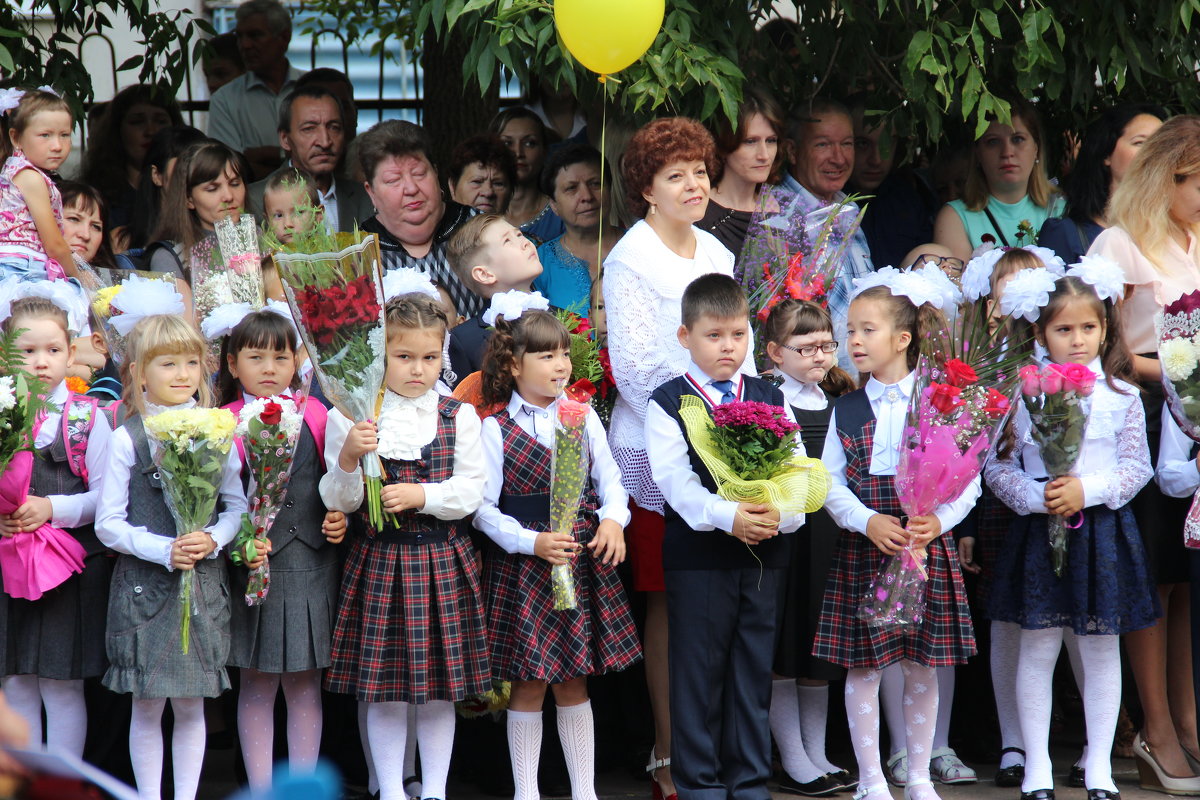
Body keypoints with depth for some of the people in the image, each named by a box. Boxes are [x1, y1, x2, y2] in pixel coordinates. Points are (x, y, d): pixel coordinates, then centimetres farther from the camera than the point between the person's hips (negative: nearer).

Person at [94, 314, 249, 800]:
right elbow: (108, 524, -4)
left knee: (192, 705, 7)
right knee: (148, 707, 3)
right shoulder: (128, 438, -3)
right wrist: (164, 550, -16)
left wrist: (213, 539, -12)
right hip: (143, 583, -2)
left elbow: (237, 505, 8)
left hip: (205, 583, 2)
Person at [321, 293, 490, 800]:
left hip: (442, 562, 1)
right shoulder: (351, 418, -2)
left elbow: (472, 492, -2)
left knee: (440, 689, 7)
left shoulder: (459, 417, 2)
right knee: (383, 691, 3)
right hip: (378, 561, -1)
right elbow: (337, 501, -4)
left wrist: (422, 496, -17)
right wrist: (348, 459, -22)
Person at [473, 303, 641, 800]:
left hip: (584, 563, 3)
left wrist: (612, 519, -14)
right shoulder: (496, 429, -6)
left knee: (573, 682, 10)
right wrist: (533, 542, -18)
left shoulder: (582, 417, 4)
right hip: (522, 568, -3)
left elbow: (609, 480, 6)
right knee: (529, 684, 3)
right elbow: (484, 508, -7)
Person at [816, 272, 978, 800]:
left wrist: (939, 521, -17)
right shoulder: (846, 410, 5)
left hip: (928, 549, -1)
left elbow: (968, 479, 0)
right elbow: (830, 484, 1)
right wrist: (868, 522, -16)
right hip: (862, 550, 1)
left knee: (922, 666, 6)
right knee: (863, 666, 1)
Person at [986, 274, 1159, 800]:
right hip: (1039, 532, -1)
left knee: (1101, 648, 6)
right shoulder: (1022, 394, 0)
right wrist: (1035, 497, -16)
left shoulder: (1120, 396, 1)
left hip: (1104, 530, 1)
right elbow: (998, 467, 1)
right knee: (1038, 648, 2)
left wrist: (1087, 489, -14)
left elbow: (1137, 467, 0)